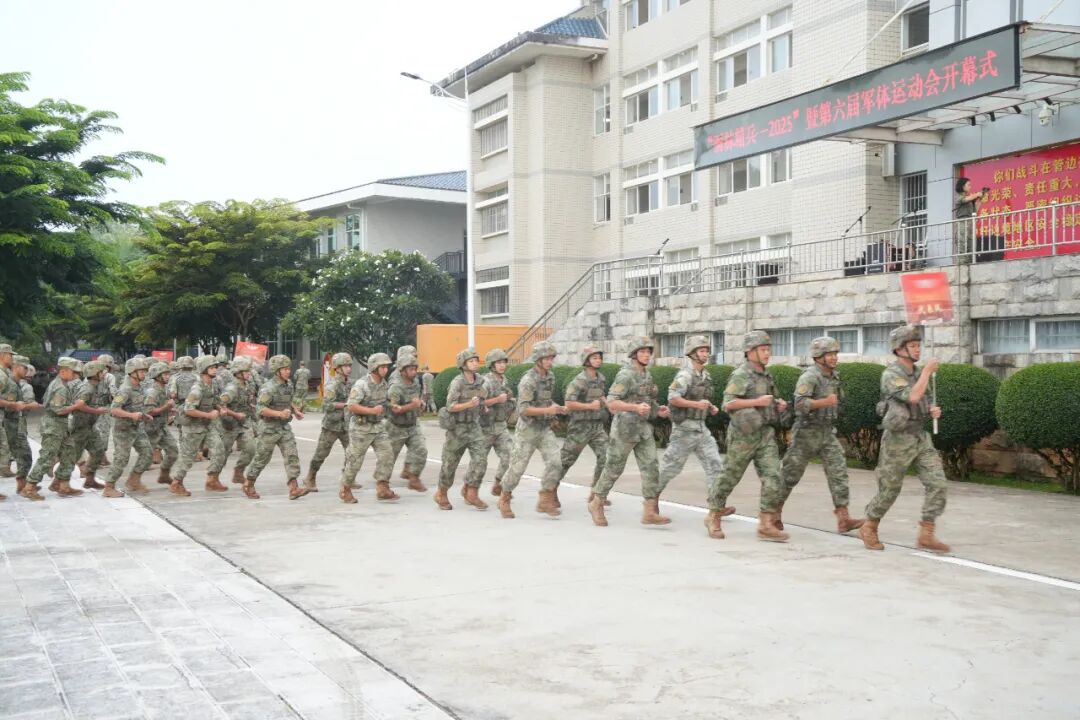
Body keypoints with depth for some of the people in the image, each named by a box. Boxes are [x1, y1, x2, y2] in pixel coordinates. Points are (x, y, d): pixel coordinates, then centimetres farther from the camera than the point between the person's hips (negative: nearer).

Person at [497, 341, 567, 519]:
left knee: (555, 462, -10)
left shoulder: (550, 376, 6)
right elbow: (523, 409, -24)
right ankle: (505, 499, 22)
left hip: (545, 428, 6)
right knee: (518, 467, 1)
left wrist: (558, 408, 2)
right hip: (528, 429, -6)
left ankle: (545, 501, -1)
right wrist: (547, 410, -29)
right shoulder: (528, 381, -18)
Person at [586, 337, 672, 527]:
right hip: (625, 427, -7)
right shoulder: (626, 375, -14)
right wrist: (636, 408, -32)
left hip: (643, 428, 7)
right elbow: (611, 403, -20)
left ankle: (650, 513, -3)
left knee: (651, 467, -3)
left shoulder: (646, 375, 12)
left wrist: (658, 411, 9)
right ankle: (596, 504, 22)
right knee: (614, 468, 4)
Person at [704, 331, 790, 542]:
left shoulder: (766, 376, 14)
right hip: (744, 434, -7)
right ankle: (713, 517, 22)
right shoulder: (741, 375, -11)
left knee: (772, 477, -6)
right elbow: (728, 403, -20)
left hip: (766, 434, 7)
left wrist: (778, 404, 8)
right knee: (730, 477, 4)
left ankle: (766, 525, -4)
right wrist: (758, 401, -22)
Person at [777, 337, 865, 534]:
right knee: (791, 474, 3)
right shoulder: (809, 376, -16)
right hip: (807, 432, -6)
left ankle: (843, 518, -11)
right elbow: (800, 403, -29)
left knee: (838, 470, -7)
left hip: (828, 432, 7)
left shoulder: (835, 376, 9)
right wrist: (824, 402, -37)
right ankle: (775, 511, 20)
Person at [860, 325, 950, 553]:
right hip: (898, 440, -6)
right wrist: (928, 371, -18)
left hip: (922, 437, 6)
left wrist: (933, 410, 0)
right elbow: (912, 397, -28)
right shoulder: (891, 375, -14)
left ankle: (926, 535, -3)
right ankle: (869, 528, 24)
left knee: (937, 483, -8)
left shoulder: (918, 373, 9)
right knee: (889, 489, 4)